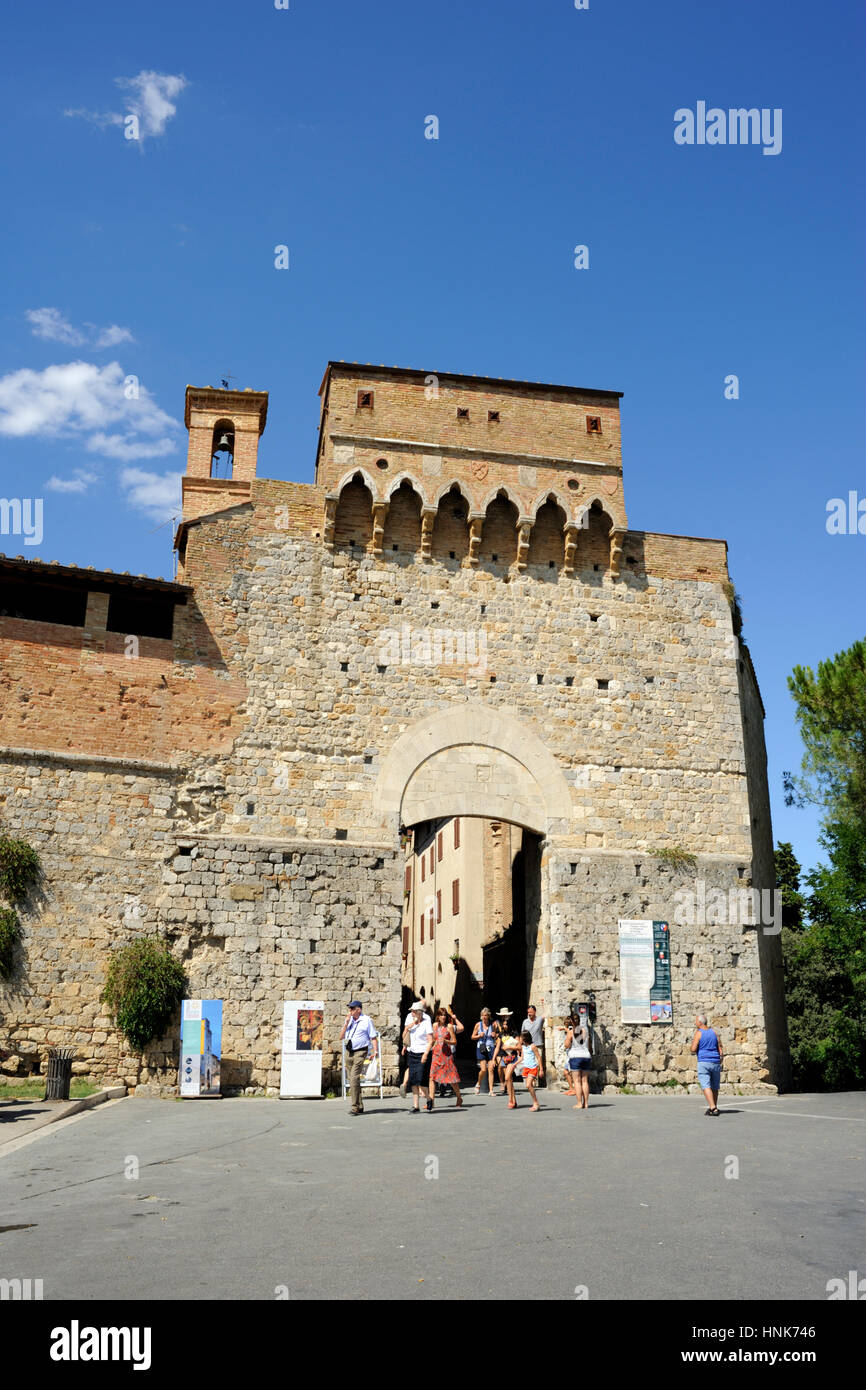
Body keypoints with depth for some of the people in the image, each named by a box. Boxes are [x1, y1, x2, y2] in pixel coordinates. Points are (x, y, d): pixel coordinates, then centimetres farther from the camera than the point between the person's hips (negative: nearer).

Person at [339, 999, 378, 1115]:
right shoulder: (349, 1020, 13)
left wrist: (375, 1051, -15)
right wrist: (346, 1023, 0)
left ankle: (354, 1107, -15)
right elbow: (341, 1037, 9)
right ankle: (359, 1106, 17)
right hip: (349, 1052, 6)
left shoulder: (366, 1020, -2)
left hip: (360, 1052, -6)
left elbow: (374, 1037, -2)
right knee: (351, 1079, 8)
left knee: (354, 1078, -17)